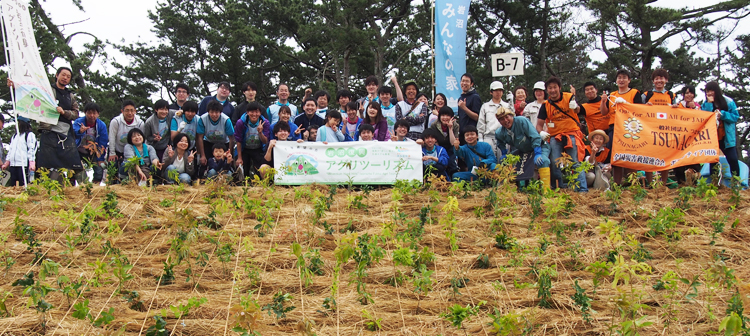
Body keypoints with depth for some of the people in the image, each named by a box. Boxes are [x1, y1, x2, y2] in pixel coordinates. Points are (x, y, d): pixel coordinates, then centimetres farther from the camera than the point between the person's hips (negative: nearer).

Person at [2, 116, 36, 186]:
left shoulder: (29, 135, 0)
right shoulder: (15, 136, 24)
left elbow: (32, 149, -8)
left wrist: (32, 163, -16)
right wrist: (7, 162, 20)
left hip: (23, 164, -8)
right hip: (13, 164, 8)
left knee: (23, 185, -11)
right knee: (12, 185, 3)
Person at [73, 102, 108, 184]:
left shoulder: (102, 125, -7)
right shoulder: (78, 122, -13)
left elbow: (103, 144, -3)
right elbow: (73, 132, -34)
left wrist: (101, 159, -6)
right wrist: (80, 131, -57)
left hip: (93, 153, 1)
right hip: (79, 151, -1)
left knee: (99, 171, -10)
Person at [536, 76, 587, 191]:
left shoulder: (569, 97, -3)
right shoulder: (545, 105, 3)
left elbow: (577, 110, -22)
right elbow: (539, 124, 4)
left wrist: (575, 107, -47)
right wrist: (541, 132, -18)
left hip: (572, 134, -3)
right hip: (554, 137, 3)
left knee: (575, 163, -8)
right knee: (555, 164, -3)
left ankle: (582, 189, -6)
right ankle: (561, 187, 9)